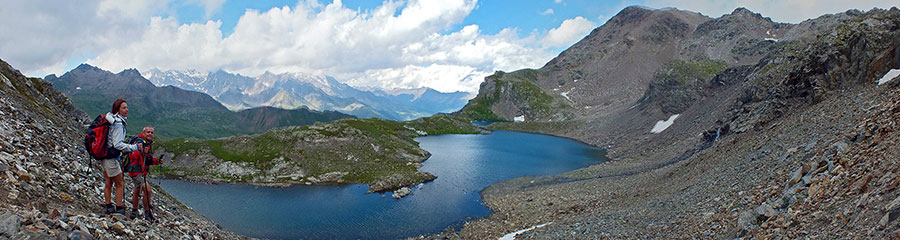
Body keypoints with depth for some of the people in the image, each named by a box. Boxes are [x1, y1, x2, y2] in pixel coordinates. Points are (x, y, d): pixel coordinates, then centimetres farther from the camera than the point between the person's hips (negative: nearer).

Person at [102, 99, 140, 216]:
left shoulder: (110, 119, 7)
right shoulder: (118, 124, -21)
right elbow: (118, 144, -25)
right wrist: (134, 147, -24)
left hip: (104, 155, 9)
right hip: (111, 158, -9)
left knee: (108, 183, 16)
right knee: (120, 184, 3)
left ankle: (108, 207, 25)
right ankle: (119, 209, 8)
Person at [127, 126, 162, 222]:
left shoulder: (149, 143, 13)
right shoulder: (140, 141, -16)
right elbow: (134, 155, -32)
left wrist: (156, 161, 4)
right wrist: (142, 152, -50)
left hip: (142, 172, 11)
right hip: (136, 171, -11)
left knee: (137, 191, 21)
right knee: (148, 190, -17)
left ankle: (134, 212, 35)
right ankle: (147, 214, -9)